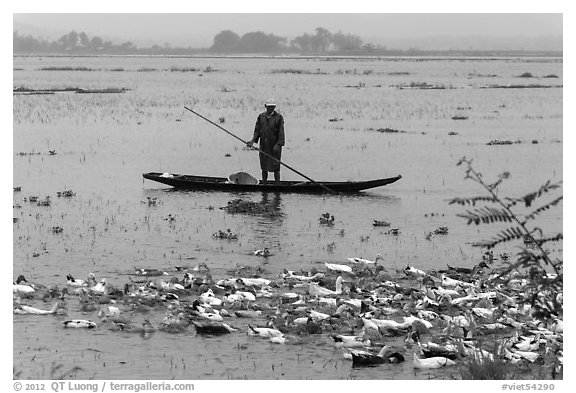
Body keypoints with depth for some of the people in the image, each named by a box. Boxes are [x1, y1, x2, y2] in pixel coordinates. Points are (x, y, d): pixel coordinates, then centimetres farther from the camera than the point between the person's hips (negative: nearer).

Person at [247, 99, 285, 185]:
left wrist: (278, 144, -19)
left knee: (275, 167, -4)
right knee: (264, 167, 12)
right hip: (264, 145, 4)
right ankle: (264, 184, 22)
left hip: (275, 146, -4)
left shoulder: (278, 117, -5)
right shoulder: (261, 116, 9)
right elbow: (257, 130, 10)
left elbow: (281, 132, -9)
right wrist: (253, 140, -6)